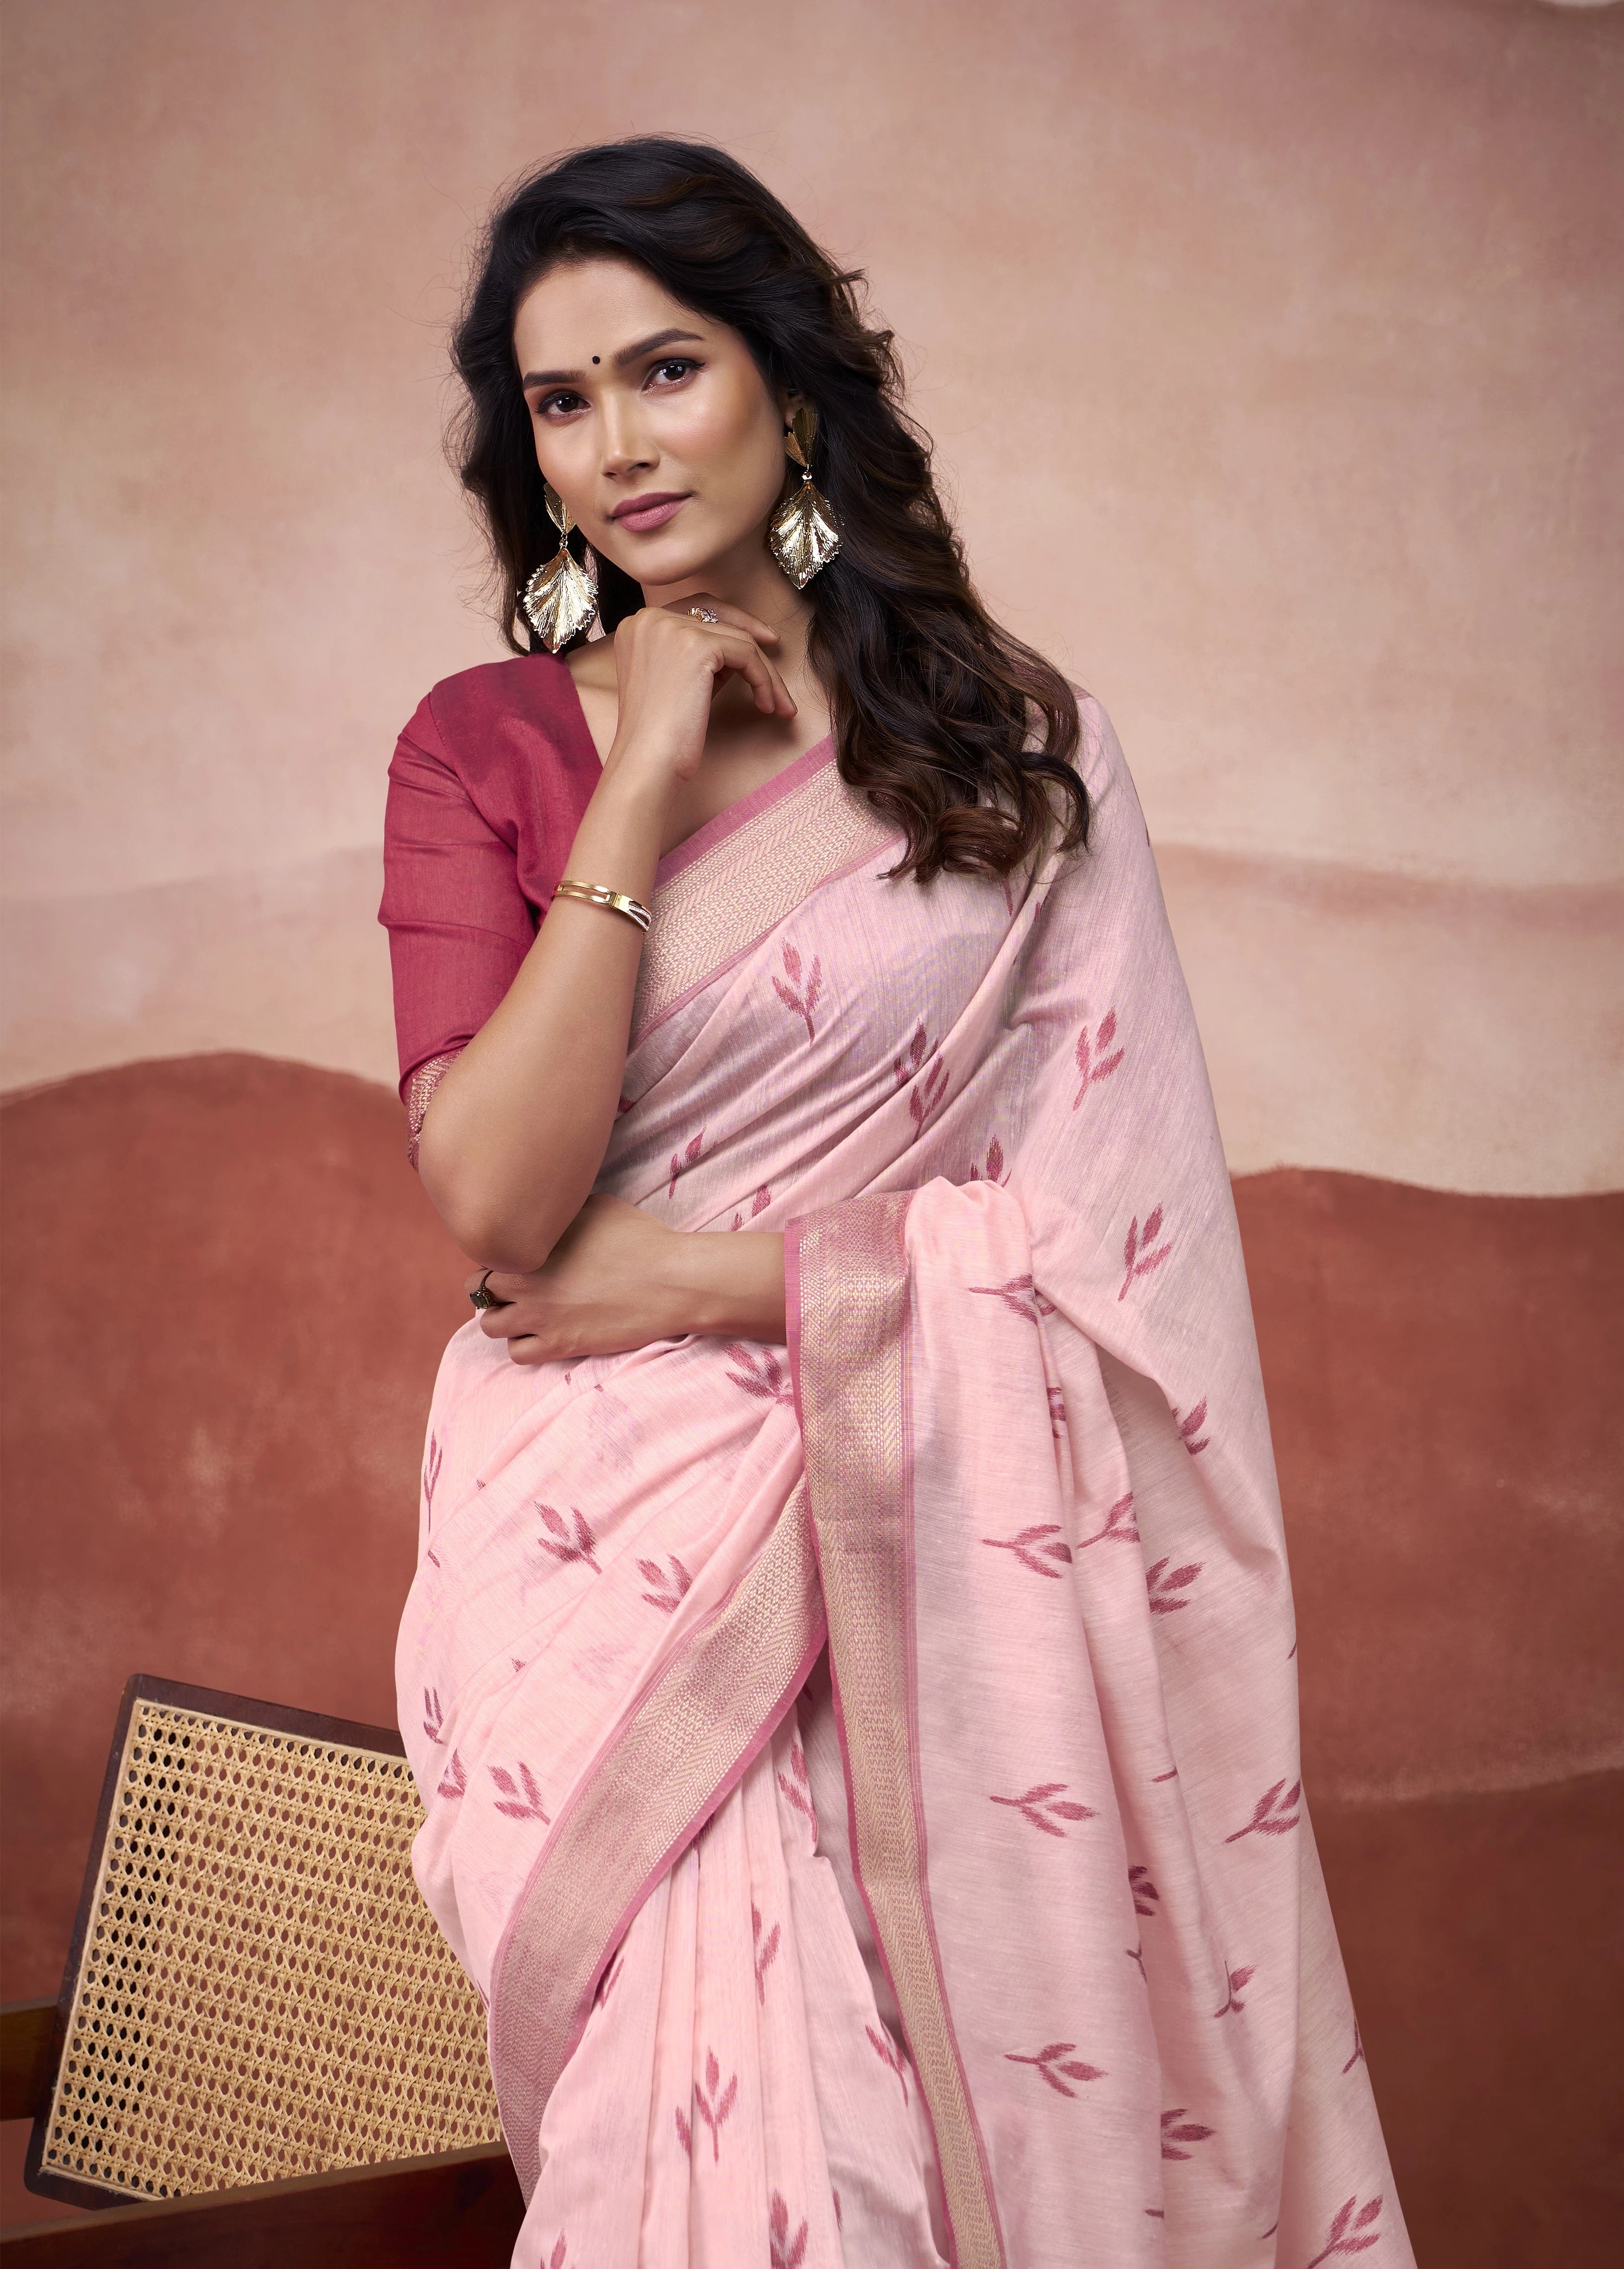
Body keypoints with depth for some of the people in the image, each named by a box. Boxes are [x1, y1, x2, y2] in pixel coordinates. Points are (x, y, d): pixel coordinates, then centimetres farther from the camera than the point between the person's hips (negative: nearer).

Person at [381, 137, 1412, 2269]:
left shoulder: (1010, 733, 6)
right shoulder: (487, 746, 5)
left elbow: (1108, 1200, 0)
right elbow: (494, 1199, -9)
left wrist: (718, 1273, -8)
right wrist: (648, 783, -9)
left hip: (940, 1545, 1)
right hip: (612, 1538, -1)